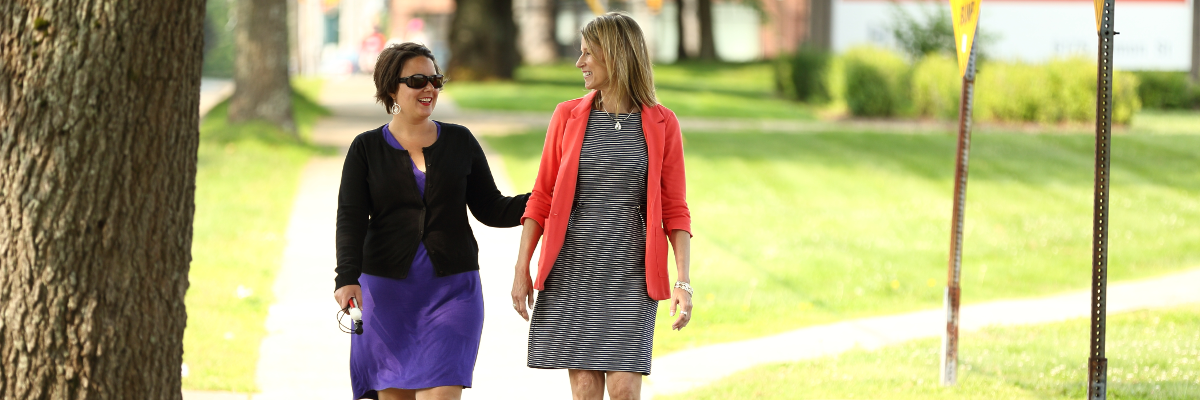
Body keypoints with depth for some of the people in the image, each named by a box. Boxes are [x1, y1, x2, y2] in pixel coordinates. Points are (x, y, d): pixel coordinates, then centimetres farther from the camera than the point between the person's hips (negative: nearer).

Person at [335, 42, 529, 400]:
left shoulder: (460, 142, 7)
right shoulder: (366, 149, 3)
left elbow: (491, 210, 9)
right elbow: (350, 218, -7)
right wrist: (347, 279, -23)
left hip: (451, 290, 0)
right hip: (387, 292, 0)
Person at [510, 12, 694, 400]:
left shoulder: (662, 124, 0)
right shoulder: (568, 116, 4)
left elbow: (675, 210, 1)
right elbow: (541, 199, 7)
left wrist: (683, 282, -8)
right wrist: (521, 271, 1)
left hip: (630, 277, -1)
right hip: (571, 272, 2)